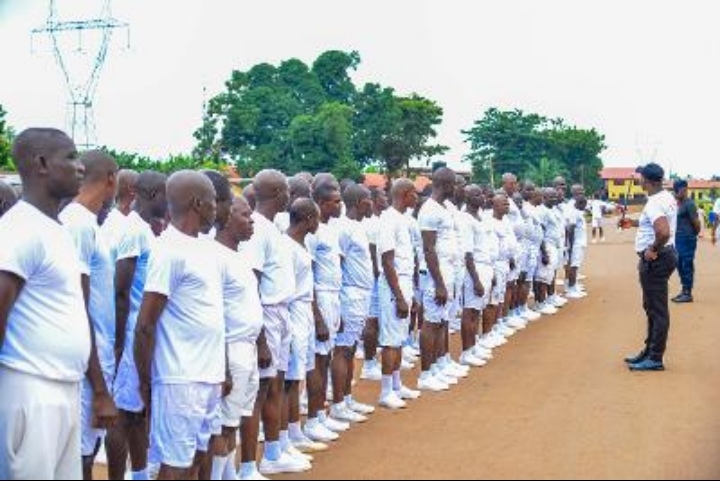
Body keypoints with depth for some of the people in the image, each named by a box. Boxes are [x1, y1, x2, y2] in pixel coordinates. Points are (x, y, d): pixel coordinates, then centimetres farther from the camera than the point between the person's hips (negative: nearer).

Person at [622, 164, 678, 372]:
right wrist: (637, 223, 27)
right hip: (664, 255, 10)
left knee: (657, 309, -4)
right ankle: (650, 352, 27)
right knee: (653, 307, 18)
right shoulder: (668, 197, 9)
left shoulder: (654, 203, -22)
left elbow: (664, 232, -38)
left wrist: (653, 250, -23)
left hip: (655, 259, -10)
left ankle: (655, 359, 3)